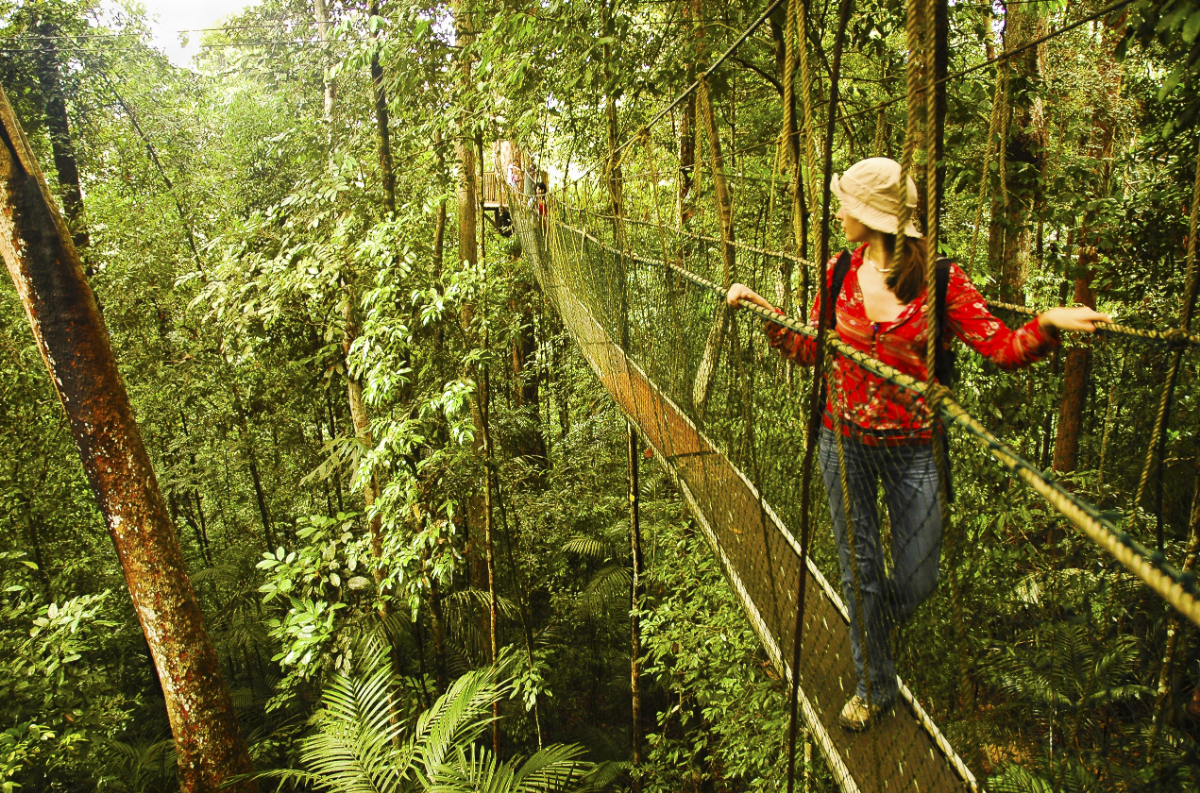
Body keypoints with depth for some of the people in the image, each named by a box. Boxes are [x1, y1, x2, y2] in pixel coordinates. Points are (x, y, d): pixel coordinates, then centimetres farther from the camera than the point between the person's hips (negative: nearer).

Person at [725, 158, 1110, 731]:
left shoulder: (941, 280, -11)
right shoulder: (840, 271, 0)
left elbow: (1002, 348, -13)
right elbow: (809, 349, 9)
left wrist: (1049, 322, -30)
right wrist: (761, 308, 3)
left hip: (912, 447, -2)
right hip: (844, 440, 3)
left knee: (917, 581, 6)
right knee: (859, 570, 12)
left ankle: (874, 624, 44)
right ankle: (874, 685, 32)